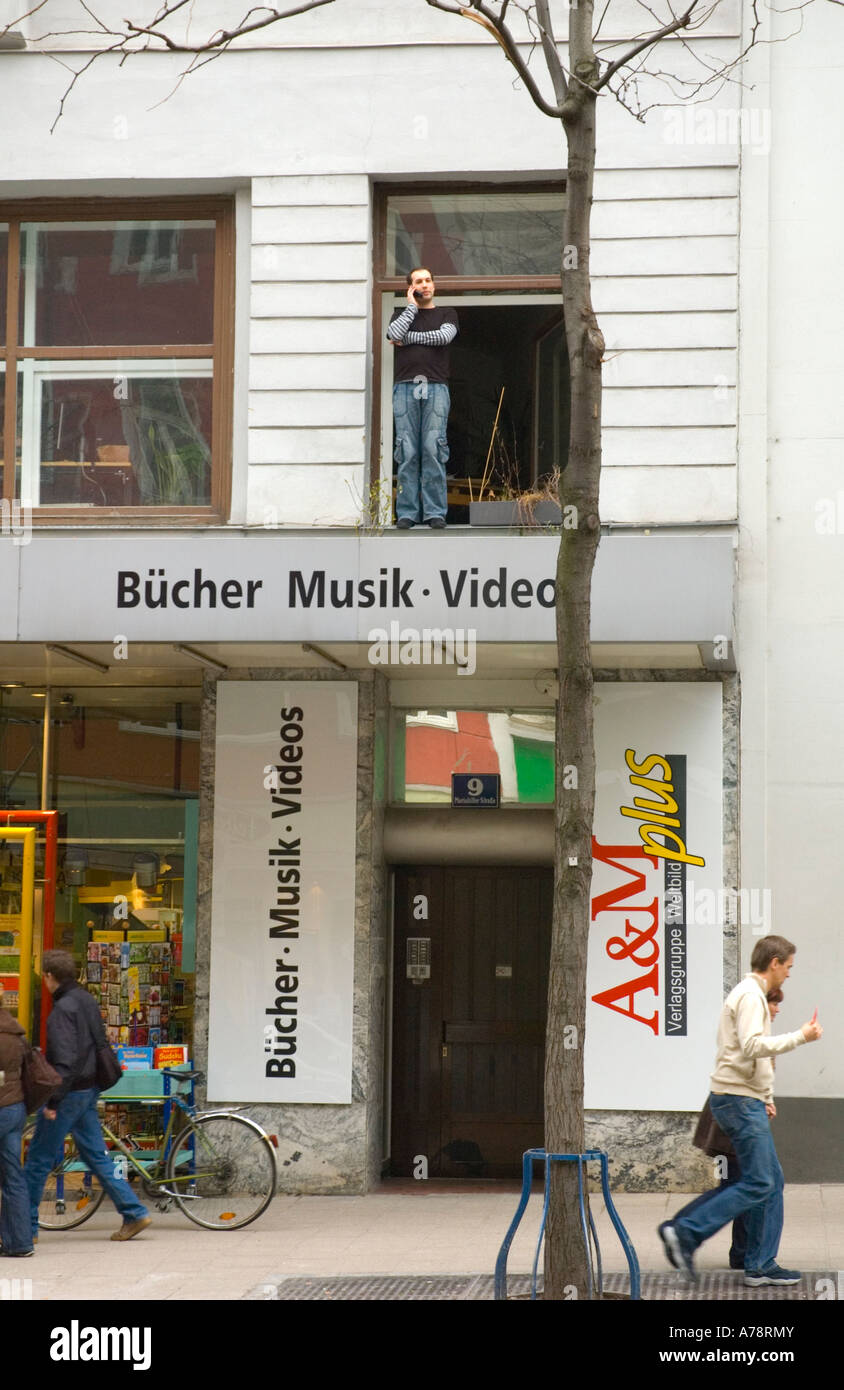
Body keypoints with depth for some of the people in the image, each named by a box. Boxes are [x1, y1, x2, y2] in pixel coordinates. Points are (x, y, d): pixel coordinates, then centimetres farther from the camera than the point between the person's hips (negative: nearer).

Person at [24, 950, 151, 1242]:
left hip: (70, 1094, -9)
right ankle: (133, 1213, 9)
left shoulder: (63, 1008, -18)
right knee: (96, 1155, 13)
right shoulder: (87, 1000, 10)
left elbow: (64, 1060, -24)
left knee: (38, 1160, 1)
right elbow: (100, 1045, 16)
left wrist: (52, 1100, -22)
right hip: (89, 1091, 9)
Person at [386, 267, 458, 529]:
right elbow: (395, 333, -1)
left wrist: (408, 338, 1)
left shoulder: (446, 315, 19)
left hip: (436, 387, -1)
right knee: (407, 451, -5)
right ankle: (407, 512, -5)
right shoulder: (401, 314, 21)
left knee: (433, 449, -9)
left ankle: (435, 512, -8)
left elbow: (444, 336, -3)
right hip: (405, 387, 1)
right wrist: (412, 306, 8)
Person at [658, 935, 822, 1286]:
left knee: (772, 1181, 9)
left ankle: (761, 1265, 9)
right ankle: (685, 1233, -12)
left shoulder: (752, 994, 21)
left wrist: (765, 1095, 22)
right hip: (738, 1099, -11)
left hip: (745, 1100, 11)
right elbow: (753, 1046, -25)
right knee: (758, 1184, -12)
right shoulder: (750, 996, -12)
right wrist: (800, 1037, -20)